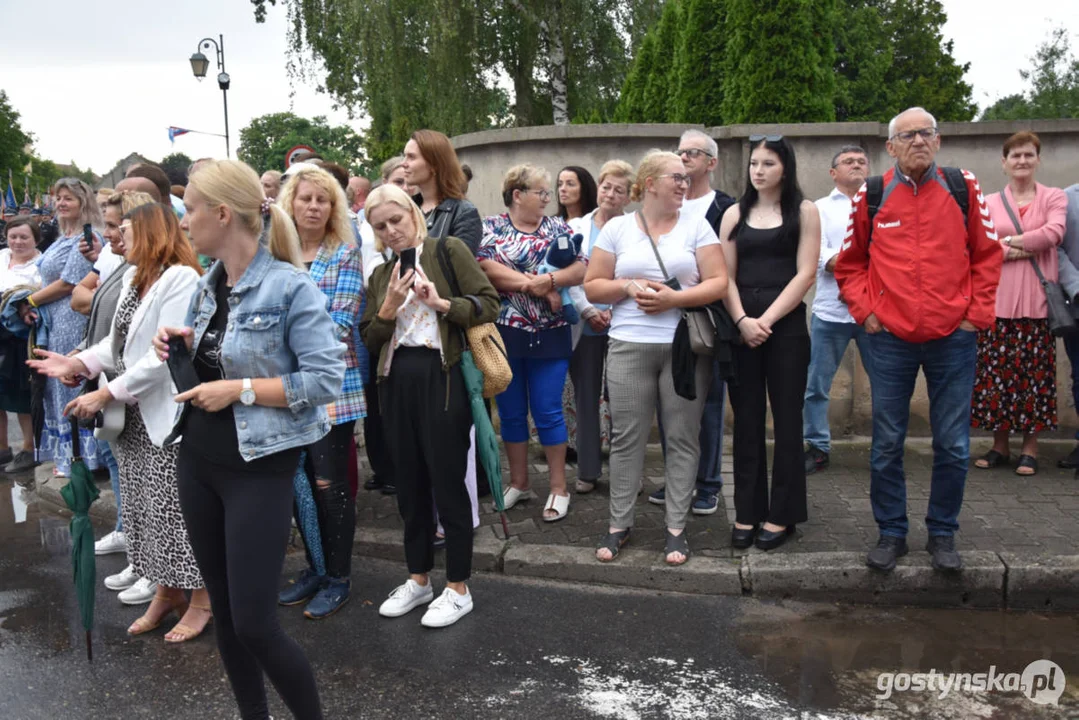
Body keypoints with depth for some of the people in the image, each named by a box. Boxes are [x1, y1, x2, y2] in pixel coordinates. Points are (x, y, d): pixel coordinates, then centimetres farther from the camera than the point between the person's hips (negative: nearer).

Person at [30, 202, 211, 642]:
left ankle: (200, 599, 15)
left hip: (168, 413, -9)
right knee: (143, 507, 14)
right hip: (134, 415, 9)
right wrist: (79, 363, -2)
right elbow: (119, 342, 14)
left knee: (176, 507, 0)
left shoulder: (181, 278, -17)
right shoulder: (133, 276, 12)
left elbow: (164, 354, -21)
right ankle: (166, 591, 29)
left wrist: (105, 394, -18)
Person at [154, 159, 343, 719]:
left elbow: (326, 378, -21)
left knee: (254, 625, -4)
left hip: (259, 469, -7)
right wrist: (185, 343, 1)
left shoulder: (290, 286, -16)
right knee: (223, 611, 16)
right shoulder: (207, 284, 7)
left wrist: (240, 390, -21)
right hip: (198, 460, 8)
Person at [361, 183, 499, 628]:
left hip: (441, 378, -6)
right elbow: (370, 341, 10)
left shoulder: (448, 250, 0)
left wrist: (441, 303, -19)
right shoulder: (380, 275, 15)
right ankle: (418, 579, 29)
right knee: (409, 485, 13)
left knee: (447, 483, 0)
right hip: (397, 382, 6)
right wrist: (389, 307, -6)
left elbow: (489, 305, -6)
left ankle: (458, 589, 15)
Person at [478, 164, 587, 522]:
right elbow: (487, 269, -13)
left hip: (549, 335, 0)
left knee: (548, 411, 2)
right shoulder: (491, 227, 3)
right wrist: (535, 286, -14)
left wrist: (549, 280, -20)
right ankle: (518, 482, 25)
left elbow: (581, 268, -4)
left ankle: (559, 487, 13)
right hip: (504, 334, 0)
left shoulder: (557, 227, 7)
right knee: (511, 412, 10)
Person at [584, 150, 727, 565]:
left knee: (682, 437, 3)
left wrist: (674, 298, -14)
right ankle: (619, 523, 16)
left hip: (685, 346, 0)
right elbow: (592, 287, 6)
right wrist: (629, 286, -10)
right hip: (629, 347, 0)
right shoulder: (616, 228, 7)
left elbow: (718, 283, -2)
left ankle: (676, 527, 14)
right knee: (626, 438, 3)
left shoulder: (696, 226, 6)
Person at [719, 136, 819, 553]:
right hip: (741, 326, 3)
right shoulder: (735, 214, 12)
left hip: (786, 325, -2)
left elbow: (805, 273, -5)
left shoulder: (804, 211, 4)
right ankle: (747, 511, 14)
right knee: (746, 421, 6)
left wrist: (767, 319, -13)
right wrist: (742, 320, -10)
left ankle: (782, 514, 13)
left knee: (786, 420, 3)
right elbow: (725, 276, 5)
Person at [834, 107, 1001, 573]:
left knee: (953, 446, 6)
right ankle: (891, 533, 21)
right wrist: (864, 311, -1)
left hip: (954, 338, 0)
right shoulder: (872, 196, 1)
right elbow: (850, 263, 10)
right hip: (891, 339, 0)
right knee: (886, 445, 6)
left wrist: (978, 313, 0)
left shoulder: (964, 189, 3)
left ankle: (942, 534, 23)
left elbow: (987, 255, 8)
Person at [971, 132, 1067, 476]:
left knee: (1035, 371, 1)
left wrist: (1011, 242, -5)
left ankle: (1030, 447, 12)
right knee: (997, 371, 2)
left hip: (1037, 301, -1)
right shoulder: (990, 203, 10)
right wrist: (1025, 250, -11)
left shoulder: (1054, 197, 7)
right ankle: (999, 445, 14)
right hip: (998, 300, 1)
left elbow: (1054, 233, -11)